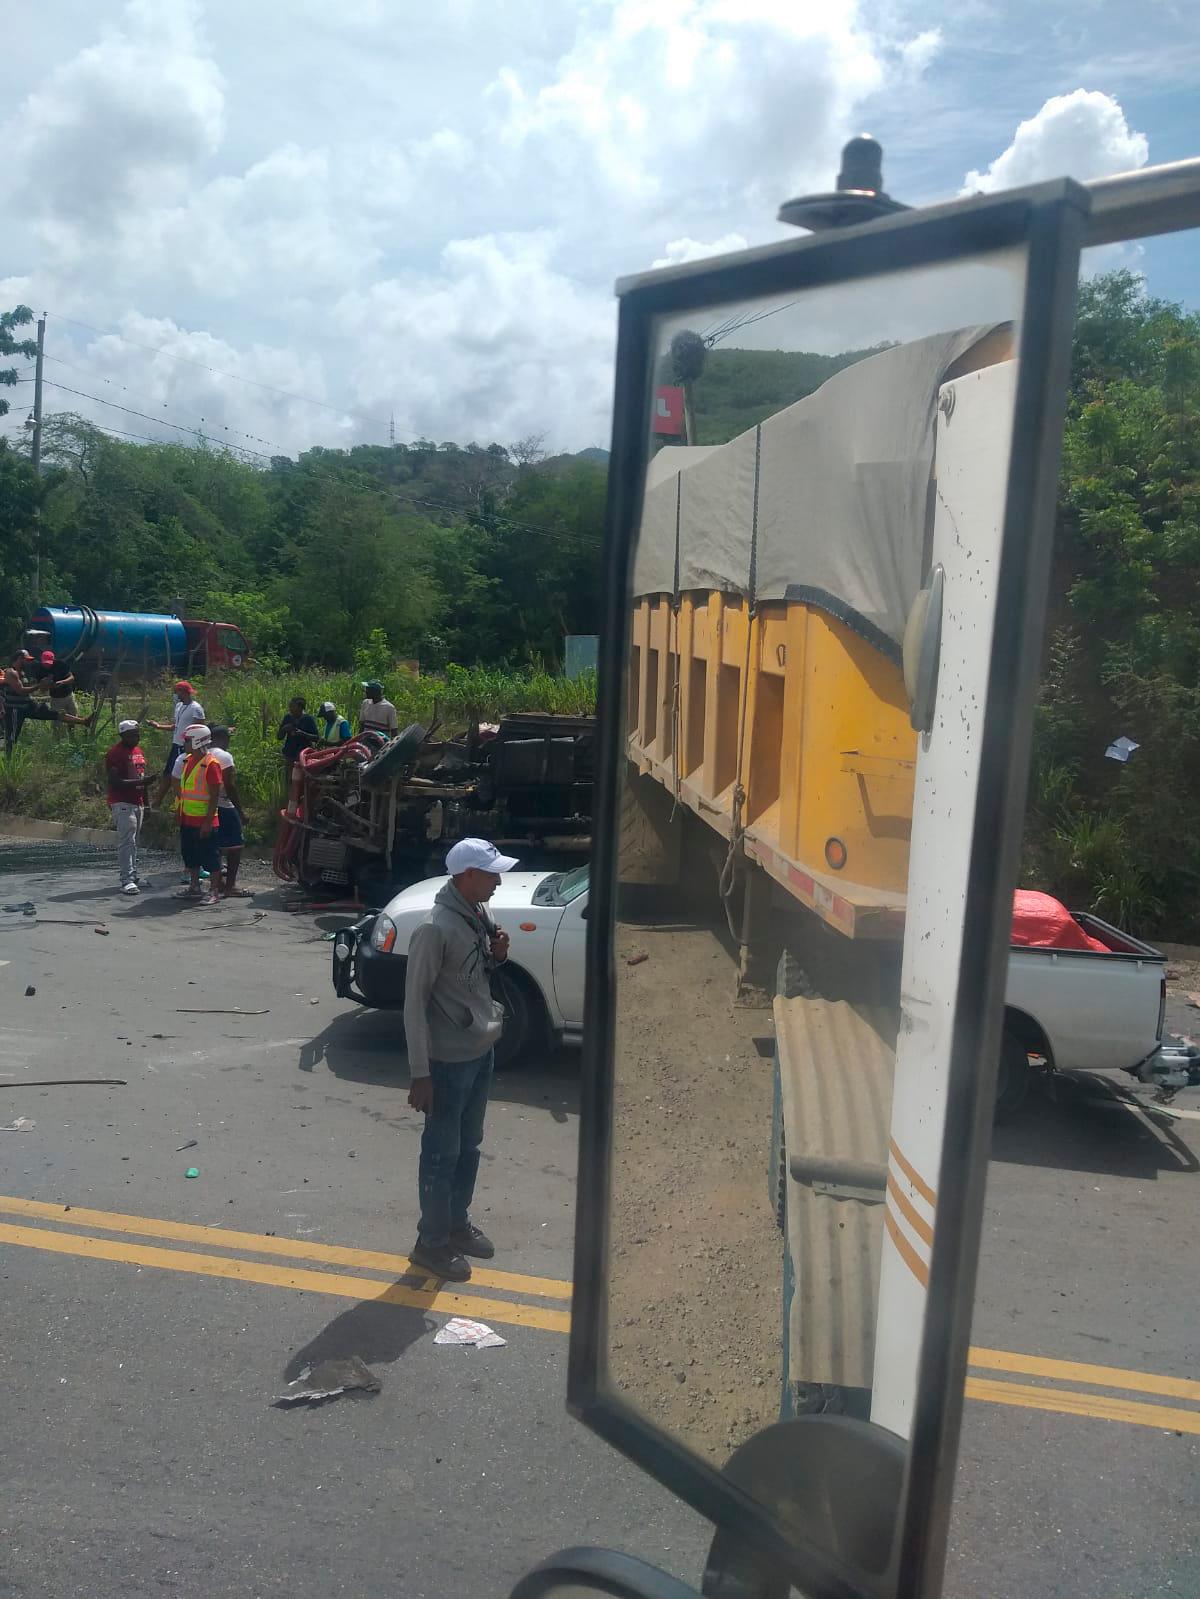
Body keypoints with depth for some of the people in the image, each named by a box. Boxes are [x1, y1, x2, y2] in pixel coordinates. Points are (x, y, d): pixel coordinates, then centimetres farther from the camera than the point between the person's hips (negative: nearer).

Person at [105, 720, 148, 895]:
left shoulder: (138, 750, 15)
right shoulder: (116, 753, -13)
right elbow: (114, 782, -18)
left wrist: (145, 803, 22)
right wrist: (138, 782, -25)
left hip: (137, 803, 9)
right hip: (122, 803, -8)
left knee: (134, 841, 12)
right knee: (126, 842, -12)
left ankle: (133, 875, 17)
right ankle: (127, 881, -14)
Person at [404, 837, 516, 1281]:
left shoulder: (479, 916, 2)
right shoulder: (436, 929, -23)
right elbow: (415, 1002, -20)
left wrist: (496, 956, -6)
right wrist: (420, 1073, -19)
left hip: (481, 1052, 8)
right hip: (449, 1061, -8)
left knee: (468, 1147, 21)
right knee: (442, 1153, 7)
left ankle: (458, 1223, 39)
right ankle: (432, 1243, 23)